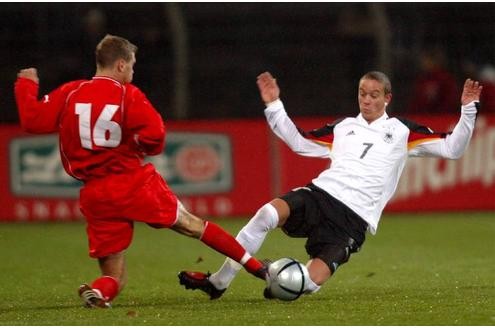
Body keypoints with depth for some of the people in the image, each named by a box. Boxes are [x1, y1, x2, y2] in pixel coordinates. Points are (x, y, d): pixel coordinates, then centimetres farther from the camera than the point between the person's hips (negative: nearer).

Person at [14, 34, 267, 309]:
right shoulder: (128, 95, -7)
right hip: (134, 183, -2)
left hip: (96, 197, 2)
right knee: (192, 225, 18)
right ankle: (254, 266, 23)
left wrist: (26, 85, 12)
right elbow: (154, 135, -18)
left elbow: (33, 120, -3)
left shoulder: (69, 92, 2)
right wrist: (145, 147, 5)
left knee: (114, 277, 10)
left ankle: (97, 292, -25)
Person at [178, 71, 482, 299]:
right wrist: (274, 107, 26)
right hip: (320, 194, 3)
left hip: (354, 218, -3)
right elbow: (300, 142, 29)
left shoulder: (402, 132, 13)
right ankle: (218, 282, -22)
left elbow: (452, 148, 8)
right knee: (269, 212, -31)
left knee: (312, 281, -23)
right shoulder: (343, 128, 23)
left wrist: (468, 110, -4)